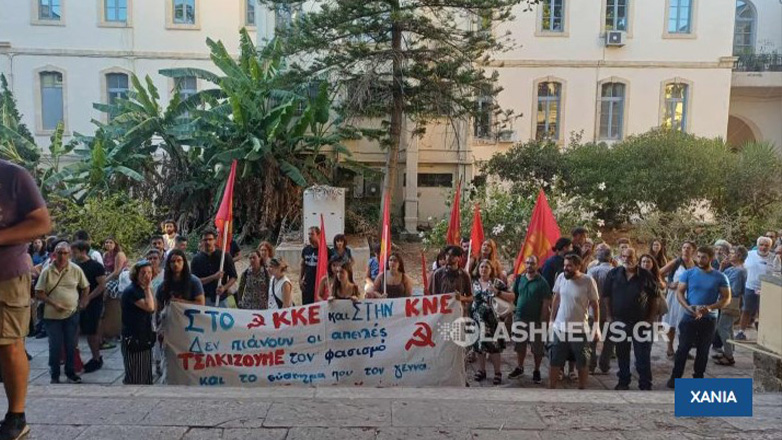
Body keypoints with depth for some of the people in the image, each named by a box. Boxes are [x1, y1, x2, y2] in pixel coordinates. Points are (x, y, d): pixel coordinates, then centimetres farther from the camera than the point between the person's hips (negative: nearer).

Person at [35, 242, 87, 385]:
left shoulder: (76, 270, -4)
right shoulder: (47, 271, -6)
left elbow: (85, 288, 7)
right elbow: (39, 293, -5)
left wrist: (79, 303, 4)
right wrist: (53, 304, -14)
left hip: (72, 314, 1)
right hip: (52, 315, -1)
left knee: (71, 346, 9)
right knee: (55, 346, 6)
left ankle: (70, 373, 23)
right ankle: (54, 375, 21)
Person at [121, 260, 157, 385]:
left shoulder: (143, 289, 9)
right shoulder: (131, 291, -17)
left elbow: (155, 308, 6)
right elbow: (149, 307, -27)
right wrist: (148, 288, -19)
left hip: (145, 340, 9)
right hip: (133, 341, -9)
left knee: (147, 379, 16)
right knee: (135, 379, 0)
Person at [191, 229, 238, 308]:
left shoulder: (224, 256, 1)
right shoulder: (196, 259, 3)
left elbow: (233, 277, 3)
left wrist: (224, 288, -15)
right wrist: (213, 277, -17)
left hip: (221, 298, 0)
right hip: (202, 299, 1)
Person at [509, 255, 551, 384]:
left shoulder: (542, 282, -9)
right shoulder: (519, 279, 3)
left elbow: (546, 304, -10)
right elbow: (513, 296, 9)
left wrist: (542, 322, -14)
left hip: (536, 320, -4)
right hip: (520, 318, 4)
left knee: (537, 347, 6)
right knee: (520, 345, 16)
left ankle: (537, 371, 23)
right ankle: (519, 368, 32)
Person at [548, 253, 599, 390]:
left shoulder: (588, 281, -13)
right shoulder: (561, 277, -4)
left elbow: (595, 305, -6)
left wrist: (596, 327, -6)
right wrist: (552, 320, 8)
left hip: (580, 328, -3)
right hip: (560, 327, 3)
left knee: (582, 363, 11)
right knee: (555, 361, 8)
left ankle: (582, 388, 27)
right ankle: (551, 388, 19)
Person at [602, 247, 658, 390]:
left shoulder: (646, 275, -6)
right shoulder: (613, 274, -2)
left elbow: (654, 298, 0)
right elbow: (606, 296, 3)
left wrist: (652, 318, -3)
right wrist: (609, 316, 1)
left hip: (641, 322, -2)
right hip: (619, 321, 2)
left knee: (643, 355, 3)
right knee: (622, 354, 14)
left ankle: (645, 385, 14)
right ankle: (623, 381, 28)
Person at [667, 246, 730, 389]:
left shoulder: (720, 277, -2)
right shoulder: (688, 273, -2)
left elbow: (726, 298, -3)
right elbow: (679, 292, -3)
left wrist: (710, 307, -19)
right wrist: (688, 307, -20)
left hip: (709, 320, 1)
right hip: (689, 317, -1)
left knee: (703, 350, 12)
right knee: (683, 348, 0)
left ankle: (698, 377, 26)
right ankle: (675, 377, 8)